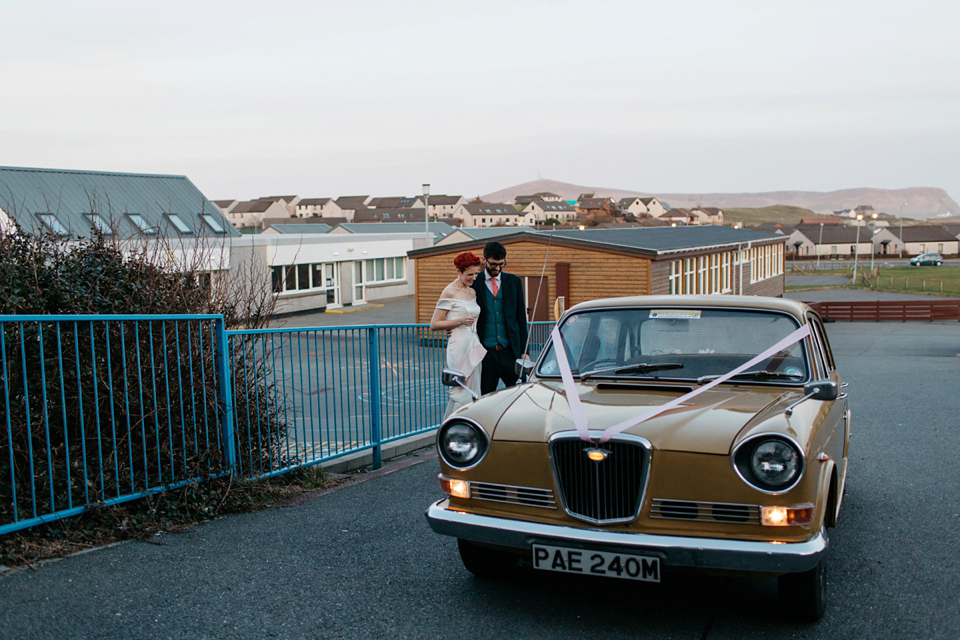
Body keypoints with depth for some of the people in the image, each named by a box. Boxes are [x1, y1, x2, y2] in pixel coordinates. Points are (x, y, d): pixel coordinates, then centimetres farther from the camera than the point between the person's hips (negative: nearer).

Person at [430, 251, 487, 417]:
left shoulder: (472, 292, 15)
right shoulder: (450, 292, -7)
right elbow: (434, 324, -9)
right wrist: (460, 321, -17)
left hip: (473, 345, 8)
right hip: (458, 347, -8)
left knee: (472, 393, 7)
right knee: (462, 393, -9)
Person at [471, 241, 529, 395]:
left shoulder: (514, 281, 9)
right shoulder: (474, 283, 2)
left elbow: (521, 317, 11)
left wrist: (524, 350, 6)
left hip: (510, 351, 2)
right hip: (486, 353, -2)